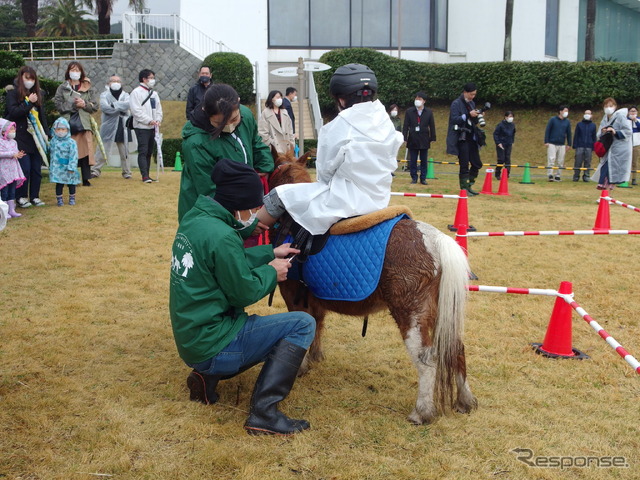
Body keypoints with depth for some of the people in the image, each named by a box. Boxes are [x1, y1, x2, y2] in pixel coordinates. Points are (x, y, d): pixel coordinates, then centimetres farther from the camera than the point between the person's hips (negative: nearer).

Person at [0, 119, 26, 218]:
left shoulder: (14, 142, 12)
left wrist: (19, 155, -4)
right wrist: (12, 154, -23)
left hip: (13, 170, 8)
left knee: (12, 190, 11)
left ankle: (11, 210, 17)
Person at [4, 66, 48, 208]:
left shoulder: (39, 94, 12)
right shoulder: (12, 93, -2)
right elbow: (12, 112, -13)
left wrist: (45, 133, 8)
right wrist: (28, 103, -15)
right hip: (21, 138, -5)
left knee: (37, 168, 5)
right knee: (24, 168, -8)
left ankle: (34, 196, 15)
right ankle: (21, 197, 4)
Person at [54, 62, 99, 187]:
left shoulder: (88, 88, 12)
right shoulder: (62, 88, 10)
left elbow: (95, 106, 7)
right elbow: (58, 105, 0)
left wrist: (84, 104, -9)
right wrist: (73, 105, -9)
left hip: (84, 124, 0)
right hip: (68, 124, 0)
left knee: (85, 152, -3)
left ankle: (86, 179, 4)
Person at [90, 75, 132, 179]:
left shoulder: (125, 95, 11)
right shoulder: (104, 95, 5)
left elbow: (128, 104, -11)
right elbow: (104, 107, -14)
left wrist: (114, 104, -16)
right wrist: (121, 108, -12)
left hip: (122, 128, 2)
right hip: (108, 128, -2)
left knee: (124, 151, 8)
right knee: (102, 150, -5)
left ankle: (126, 172, 17)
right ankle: (95, 171, -1)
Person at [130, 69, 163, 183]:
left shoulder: (154, 93, 17)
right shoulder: (136, 92, -5)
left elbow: (158, 108, 17)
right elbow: (136, 110, -13)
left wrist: (158, 120, -2)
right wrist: (149, 120, -17)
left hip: (152, 127, 7)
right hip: (142, 127, -7)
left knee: (149, 152, 9)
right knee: (143, 151, -10)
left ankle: (147, 175, 14)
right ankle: (145, 176, -13)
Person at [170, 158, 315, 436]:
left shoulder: (194, 219, 4)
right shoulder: (221, 235, -25)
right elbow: (244, 293, -16)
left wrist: (270, 253, 15)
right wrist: (272, 272, 0)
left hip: (190, 338, 10)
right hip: (212, 346, -10)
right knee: (303, 325, -8)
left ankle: (208, 376, 15)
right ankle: (264, 412, -10)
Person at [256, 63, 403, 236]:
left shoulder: (339, 126, -15)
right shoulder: (386, 123, 3)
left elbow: (325, 171, -7)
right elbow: (390, 164, 11)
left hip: (345, 200, -8)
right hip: (379, 199, 8)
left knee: (279, 196, 5)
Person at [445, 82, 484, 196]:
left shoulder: (472, 104, 15)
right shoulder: (456, 104, -7)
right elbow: (454, 119, -16)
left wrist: (477, 117, -1)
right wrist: (468, 115, -24)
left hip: (471, 138, 7)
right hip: (461, 138, -7)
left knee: (477, 164, 8)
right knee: (464, 165, -4)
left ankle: (468, 186, 19)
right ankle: (464, 188, 4)